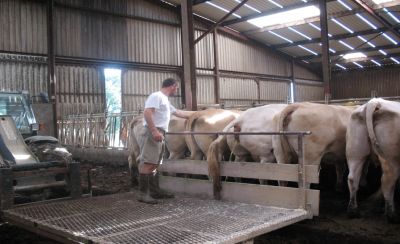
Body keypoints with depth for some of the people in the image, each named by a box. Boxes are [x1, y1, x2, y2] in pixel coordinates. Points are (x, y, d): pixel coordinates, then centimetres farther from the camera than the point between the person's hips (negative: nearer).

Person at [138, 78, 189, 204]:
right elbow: (147, 112, -19)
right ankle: (143, 193, -12)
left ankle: (154, 191, 17)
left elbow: (176, 112, 42)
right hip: (153, 132, -10)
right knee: (148, 163, -12)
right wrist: (154, 131, -27)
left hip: (160, 133, 10)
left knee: (154, 163, 12)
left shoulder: (165, 100, 26)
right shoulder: (156, 96, -5)